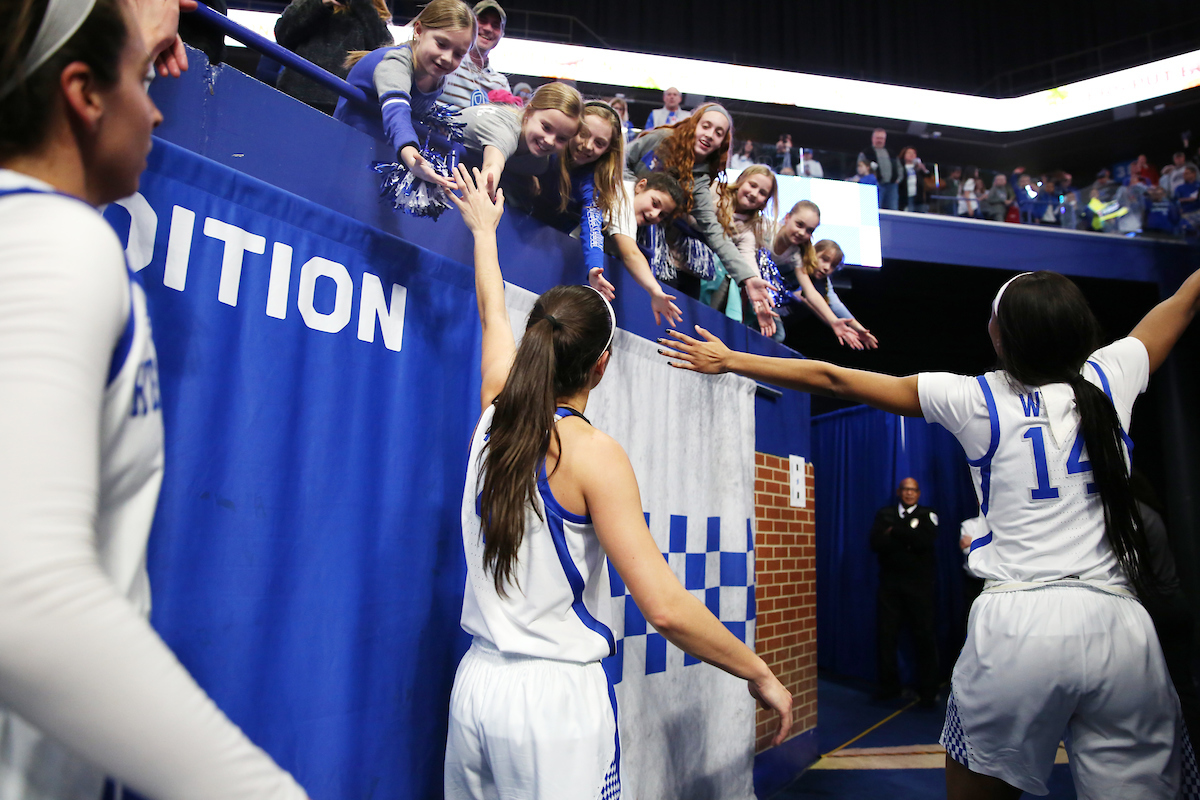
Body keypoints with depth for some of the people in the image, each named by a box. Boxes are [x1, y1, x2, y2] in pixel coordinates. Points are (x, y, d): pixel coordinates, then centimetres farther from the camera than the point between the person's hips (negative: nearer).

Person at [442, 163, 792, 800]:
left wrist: (484, 230, 37)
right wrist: (761, 675, -7)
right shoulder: (592, 453, -16)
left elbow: (493, 316, 20)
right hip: (556, 698, -6)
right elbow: (666, 608, -21)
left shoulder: (495, 417, 0)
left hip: (475, 683, 6)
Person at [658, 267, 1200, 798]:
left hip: (1015, 625, -2)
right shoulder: (1110, 379, 4)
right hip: (1121, 630, 3)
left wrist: (729, 361, 10)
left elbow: (834, 380, 2)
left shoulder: (976, 402, -2)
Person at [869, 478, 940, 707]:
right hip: (889, 583, 2)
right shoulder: (884, 514, 10)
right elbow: (876, 543, -6)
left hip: (919, 584, -2)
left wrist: (895, 532, -11)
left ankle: (927, 692, 13)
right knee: (886, 635, 4)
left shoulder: (928, 515, 5)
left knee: (924, 637, 1)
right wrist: (908, 540, -15)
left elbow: (926, 541, -14)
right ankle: (889, 686, 19)